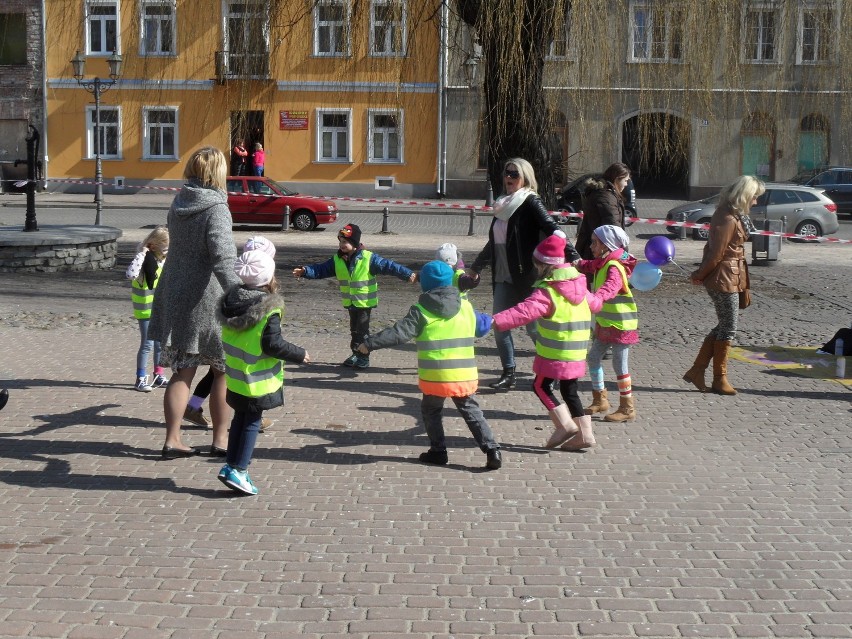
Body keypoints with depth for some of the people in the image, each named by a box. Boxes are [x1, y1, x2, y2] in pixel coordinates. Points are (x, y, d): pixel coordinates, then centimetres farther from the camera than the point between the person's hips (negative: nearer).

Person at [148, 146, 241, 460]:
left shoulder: (179, 204, 7)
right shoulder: (216, 208, -15)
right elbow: (222, 258, -28)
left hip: (175, 296, 7)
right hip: (206, 299, -7)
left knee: (182, 371, 10)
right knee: (224, 370, 8)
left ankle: (172, 439, 8)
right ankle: (221, 439, 14)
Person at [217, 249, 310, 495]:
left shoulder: (232, 301, 3)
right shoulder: (269, 310, -19)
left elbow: (228, 338, 12)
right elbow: (273, 344, -21)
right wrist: (299, 355, -9)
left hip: (234, 376, 7)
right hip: (258, 381, -7)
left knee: (240, 418, 19)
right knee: (252, 422, 4)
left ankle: (231, 465, 21)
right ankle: (238, 470, 4)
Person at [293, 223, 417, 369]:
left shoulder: (369, 258, -17)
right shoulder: (337, 260, -2)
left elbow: (388, 266, -21)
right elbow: (321, 270, 1)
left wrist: (408, 274, -27)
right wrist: (305, 271, -13)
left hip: (365, 302, -6)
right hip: (350, 302, 6)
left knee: (362, 330, 0)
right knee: (354, 329, 16)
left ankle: (363, 357, 10)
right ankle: (356, 354, 28)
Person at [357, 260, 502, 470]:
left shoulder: (421, 311, -6)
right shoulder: (466, 306, 7)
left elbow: (399, 333, -13)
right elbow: (479, 327, 21)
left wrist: (370, 343, -8)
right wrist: (486, 322, 45)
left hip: (435, 376, -3)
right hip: (464, 374, 3)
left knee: (431, 410, 17)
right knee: (471, 411, 10)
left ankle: (438, 451, 17)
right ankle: (492, 450, 0)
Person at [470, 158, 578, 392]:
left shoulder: (530, 203, -7)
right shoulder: (504, 205, 14)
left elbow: (552, 229, -20)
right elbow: (494, 242, 26)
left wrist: (572, 257, -32)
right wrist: (477, 266, 35)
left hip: (525, 276, -7)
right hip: (503, 277, 7)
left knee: (533, 326, 0)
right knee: (500, 327, 5)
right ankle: (508, 374, 15)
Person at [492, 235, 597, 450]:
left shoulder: (547, 290, -15)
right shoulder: (579, 283, 11)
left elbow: (525, 311, -29)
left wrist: (496, 320, -36)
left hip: (555, 352, -8)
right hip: (577, 351, 8)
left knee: (541, 386, 5)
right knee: (569, 391, 15)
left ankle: (565, 425, -1)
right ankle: (585, 433, 13)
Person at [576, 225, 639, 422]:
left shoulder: (614, 267, -22)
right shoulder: (601, 263, 8)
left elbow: (611, 287, -41)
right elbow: (587, 266, 28)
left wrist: (596, 299, -58)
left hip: (620, 324, -10)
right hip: (605, 322, 10)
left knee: (619, 364, -2)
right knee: (593, 358, 14)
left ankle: (627, 408, 8)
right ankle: (600, 400, 27)